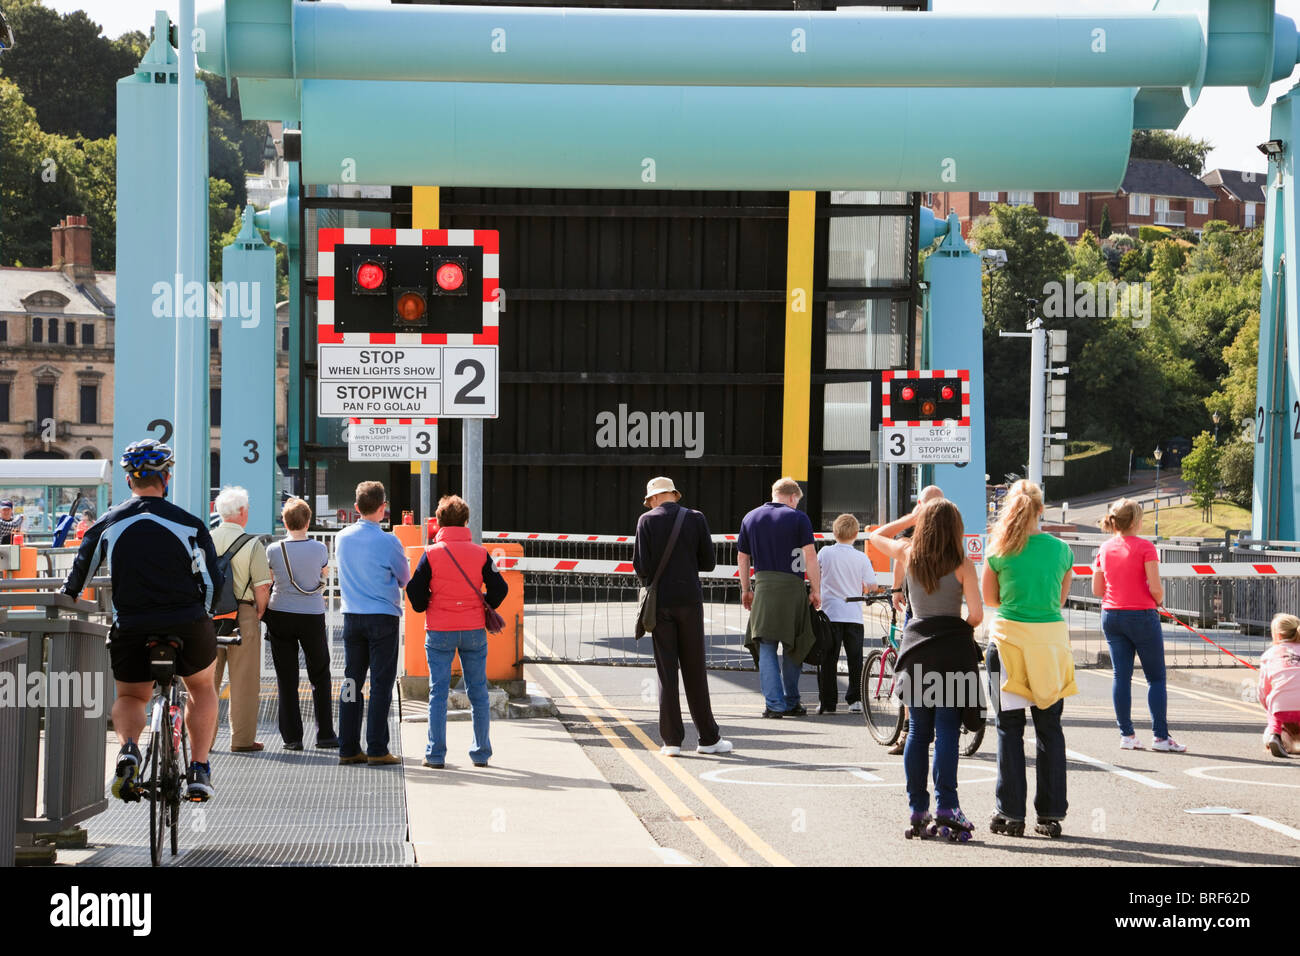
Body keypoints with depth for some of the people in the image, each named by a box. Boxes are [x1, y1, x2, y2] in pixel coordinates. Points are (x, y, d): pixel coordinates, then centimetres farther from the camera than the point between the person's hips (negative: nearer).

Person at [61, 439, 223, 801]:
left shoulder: (107, 524, 4)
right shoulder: (190, 524, 1)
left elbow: (75, 581, 10)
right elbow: (213, 585, 2)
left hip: (131, 630, 1)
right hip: (188, 626, -1)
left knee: (130, 697, 22)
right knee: (202, 689, 25)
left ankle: (128, 748, -10)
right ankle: (199, 770, 11)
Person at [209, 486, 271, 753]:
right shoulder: (252, 545, -8)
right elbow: (262, 588, -11)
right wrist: (259, 612, 5)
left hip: (207, 618, 4)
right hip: (243, 616, -4)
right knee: (244, 681, 4)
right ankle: (242, 739, 6)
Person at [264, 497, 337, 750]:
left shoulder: (273, 551, -9)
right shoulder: (320, 549, -8)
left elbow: (266, 581, 3)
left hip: (281, 616, 0)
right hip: (313, 616, 0)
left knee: (287, 680, 6)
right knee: (320, 677, 13)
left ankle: (291, 736, 4)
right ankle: (324, 734, 11)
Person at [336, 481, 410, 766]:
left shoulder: (343, 537, 3)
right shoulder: (387, 541, -12)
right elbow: (404, 579, 3)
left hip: (352, 617, 5)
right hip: (383, 617, -5)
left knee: (351, 681, 8)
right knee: (381, 683, -2)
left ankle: (348, 748, 8)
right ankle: (377, 749, -4)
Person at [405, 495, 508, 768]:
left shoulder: (431, 554, -6)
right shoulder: (480, 554, -1)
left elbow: (415, 591, -6)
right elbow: (499, 589, -1)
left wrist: (424, 607, 15)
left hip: (439, 632, -1)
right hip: (474, 631, 1)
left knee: (438, 692, 4)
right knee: (478, 692, 10)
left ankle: (436, 754, 1)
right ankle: (481, 753, 12)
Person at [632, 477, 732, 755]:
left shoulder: (647, 521, -3)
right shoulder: (696, 519, 1)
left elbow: (640, 565, -8)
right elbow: (708, 563, 3)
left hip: (660, 601, -1)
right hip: (689, 599, 1)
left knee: (666, 671, 2)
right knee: (695, 670, 7)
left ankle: (671, 740, 1)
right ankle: (708, 738, 9)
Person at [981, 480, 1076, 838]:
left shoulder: (999, 550, -4)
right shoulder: (1061, 549, 1)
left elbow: (990, 598, 8)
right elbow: (1061, 598, 13)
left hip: (1009, 637, -2)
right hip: (1051, 637, 2)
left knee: (1010, 729, 4)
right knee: (1050, 729, 9)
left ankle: (1011, 814, 2)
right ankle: (1051, 815, 9)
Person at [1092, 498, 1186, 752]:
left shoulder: (1105, 549, 4)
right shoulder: (1145, 547, -12)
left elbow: (1097, 590, 7)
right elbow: (1155, 588, -16)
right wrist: (1159, 600, 5)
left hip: (1111, 616, 5)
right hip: (1141, 615, -5)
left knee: (1121, 676, 8)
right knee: (1156, 678, 3)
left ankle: (1126, 735, 7)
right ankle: (1161, 736, -1)